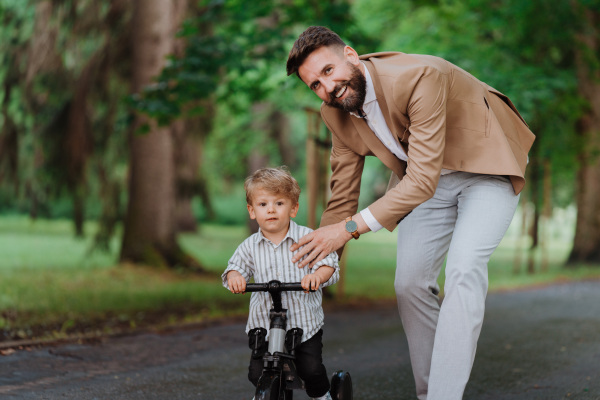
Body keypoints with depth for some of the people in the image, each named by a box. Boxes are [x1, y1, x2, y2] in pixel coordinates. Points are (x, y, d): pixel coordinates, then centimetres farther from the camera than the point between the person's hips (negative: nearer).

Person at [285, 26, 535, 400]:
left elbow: (422, 180, -36)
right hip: (427, 181, 7)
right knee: (410, 283, 0)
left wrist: (350, 228, -36)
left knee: (464, 267, -26)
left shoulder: (420, 77, -34)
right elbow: (342, 196, 1)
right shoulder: (336, 114, -11)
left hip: (485, 166, -7)